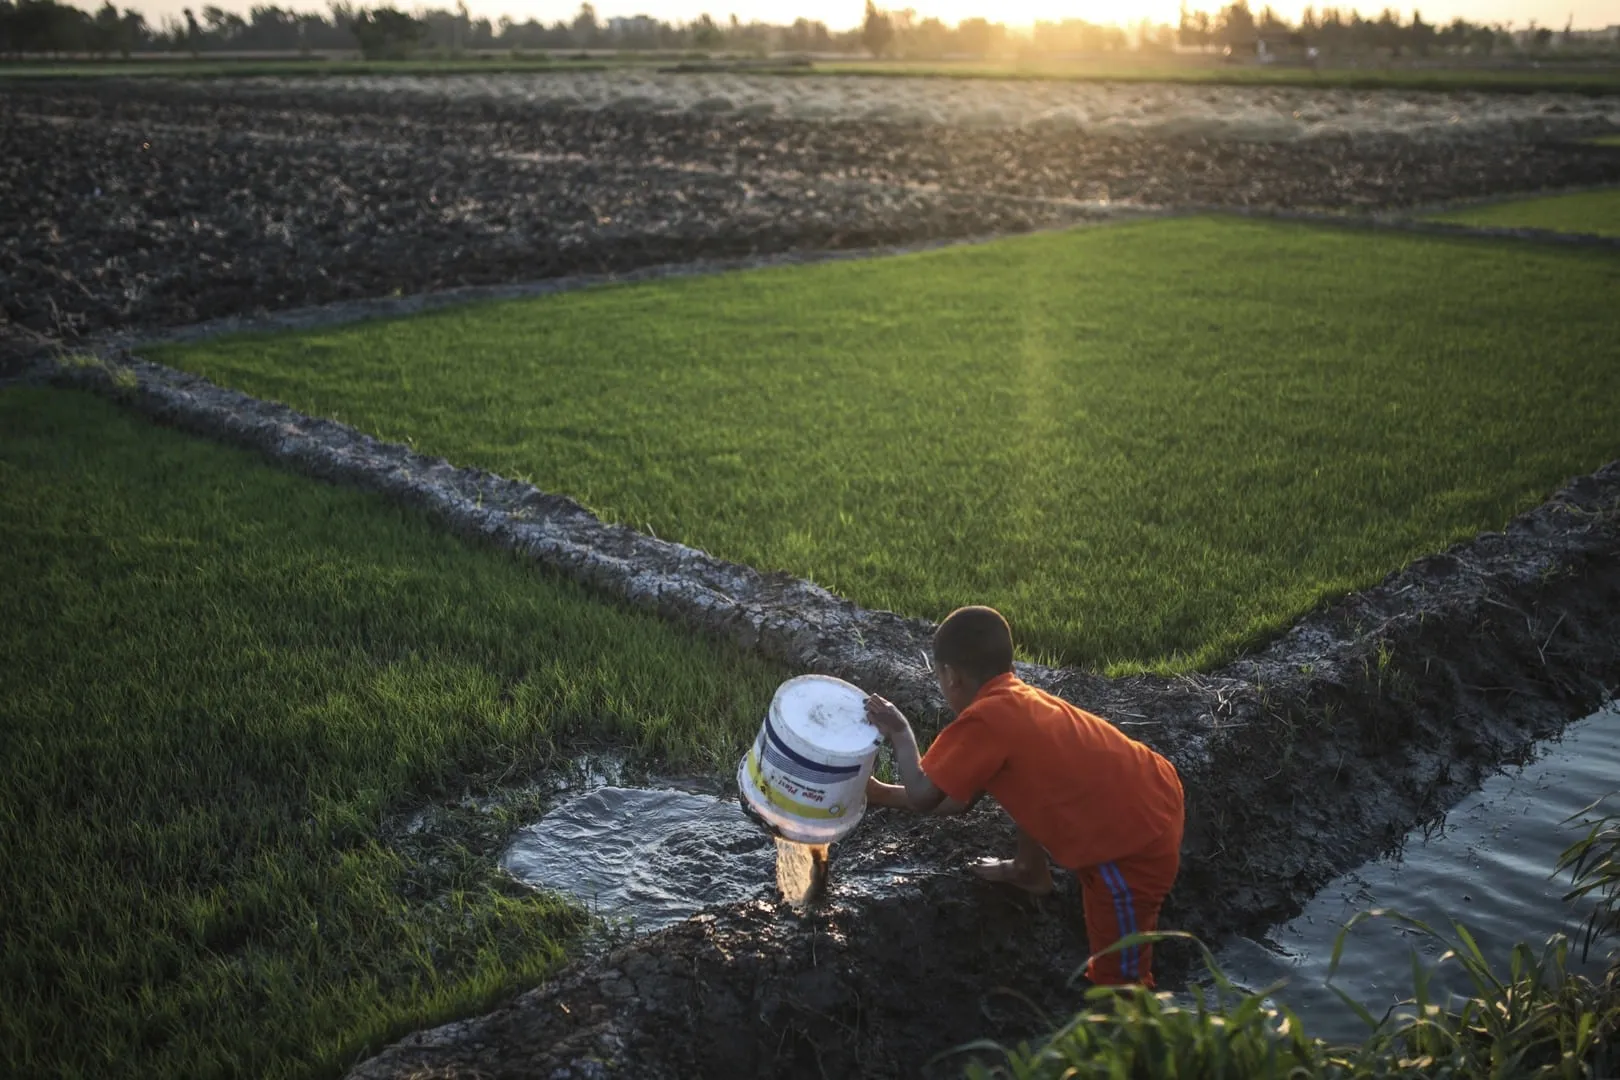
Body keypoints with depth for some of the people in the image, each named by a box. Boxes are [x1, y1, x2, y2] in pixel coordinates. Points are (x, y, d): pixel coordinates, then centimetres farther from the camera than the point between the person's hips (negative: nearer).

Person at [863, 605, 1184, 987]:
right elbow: (962, 799, 17)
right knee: (1019, 778, 27)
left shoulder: (984, 720, -19)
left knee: (1117, 976, 3)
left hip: (1137, 844, -9)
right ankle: (1030, 871, 45)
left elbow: (923, 797, -14)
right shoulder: (1017, 700, 9)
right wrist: (883, 794, 22)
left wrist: (900, 733, 0)